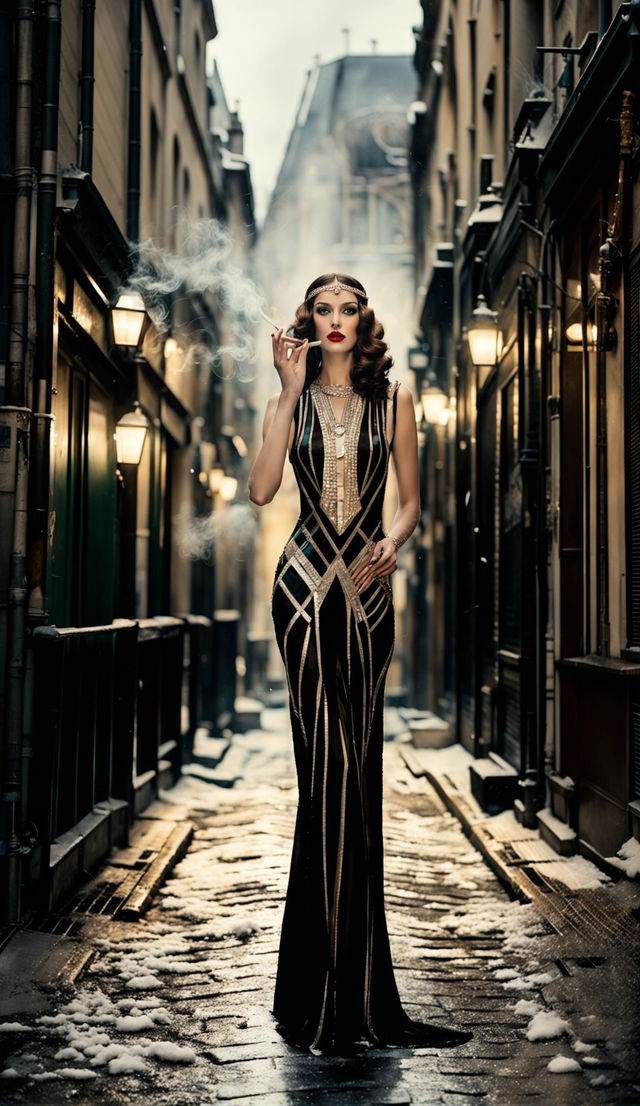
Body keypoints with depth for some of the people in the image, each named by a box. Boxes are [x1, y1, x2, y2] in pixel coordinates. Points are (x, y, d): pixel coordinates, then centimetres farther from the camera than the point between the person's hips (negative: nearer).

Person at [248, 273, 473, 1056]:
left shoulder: (393, 398, 11)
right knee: (336, 768, -9)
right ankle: (344, 998, -1)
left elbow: (411, 501, 11)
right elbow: (261, 489, -8)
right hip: (306, 582, -2)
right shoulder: (291, 399, 8)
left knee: (351, 770, 3)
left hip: (368, 586, 2)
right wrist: (290, 392, -7)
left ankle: (323, 996, 16)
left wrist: (392, 541, -11)